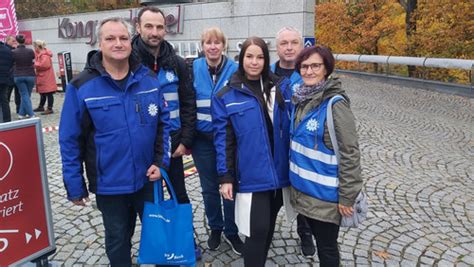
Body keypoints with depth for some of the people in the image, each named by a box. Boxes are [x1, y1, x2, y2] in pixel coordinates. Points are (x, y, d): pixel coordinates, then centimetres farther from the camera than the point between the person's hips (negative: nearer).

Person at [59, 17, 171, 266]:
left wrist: (161, 161, -6)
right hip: (109, 183, -2)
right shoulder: (81, 87, -13)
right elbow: (70, 141, -8)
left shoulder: (148, 78, -4)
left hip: (147, 178, 3)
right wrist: (75, 186, -5)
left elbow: (163, 122, 3)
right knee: (118, 239, 20)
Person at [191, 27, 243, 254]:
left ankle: (231, 231, 27)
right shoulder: (193, 69, -2)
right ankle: (215, 228, 34)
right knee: (209, 187, 13)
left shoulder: (235, 70, -5)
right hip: (202, 138, 1)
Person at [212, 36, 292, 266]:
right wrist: (225, 177, -8)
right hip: (252, 175, -4)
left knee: (268, 226, 19)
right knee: (257, 230, -4)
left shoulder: (281, 87, 5)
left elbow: (292, 128, 8)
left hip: (279, 171, 4)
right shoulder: (226, 96, -4)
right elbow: (223, 139, -5)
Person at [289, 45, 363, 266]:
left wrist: (346, 196, -16)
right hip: (303, 186, 7)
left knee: (327, 247, 11)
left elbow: (350, 153, -17)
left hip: (325, 191, -6)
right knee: (318, 239, 23)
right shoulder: (301, 98, 3)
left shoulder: (335, 103, -18)